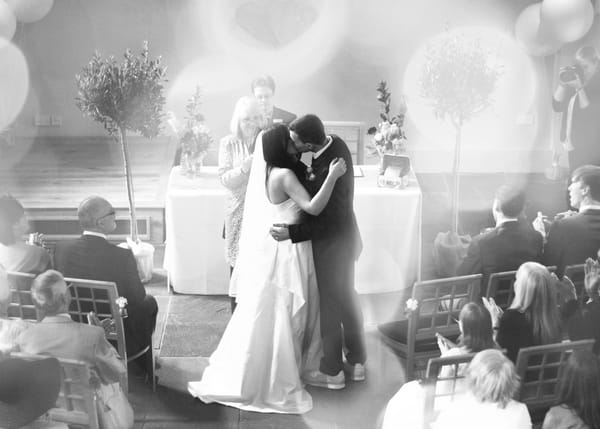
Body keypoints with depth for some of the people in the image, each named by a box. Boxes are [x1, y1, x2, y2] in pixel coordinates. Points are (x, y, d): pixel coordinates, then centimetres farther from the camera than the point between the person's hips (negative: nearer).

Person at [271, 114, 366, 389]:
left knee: (330, 306, 8)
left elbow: (328, 220, -28)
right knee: (347, 299, 21)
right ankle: (356, 362, 36)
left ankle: (332, 372, 25)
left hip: (332, 245, -9)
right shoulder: (335, 143, -8)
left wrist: (292, 233, -26)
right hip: (345, 238, 9)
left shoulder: (327, 172, -34)